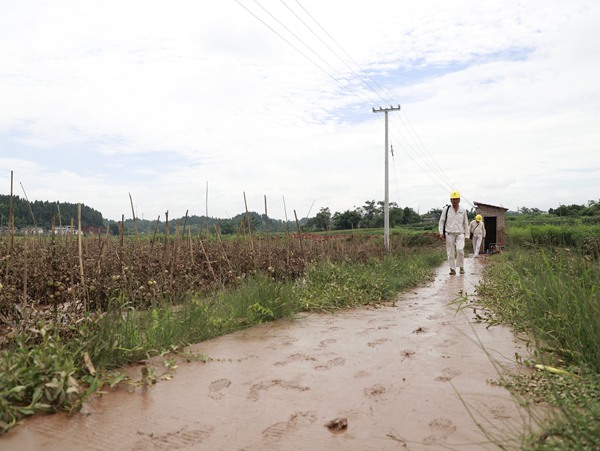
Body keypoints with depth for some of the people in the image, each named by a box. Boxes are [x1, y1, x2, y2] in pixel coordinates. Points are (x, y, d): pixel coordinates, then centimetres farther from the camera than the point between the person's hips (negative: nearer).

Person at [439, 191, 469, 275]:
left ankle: (461, 266, -2)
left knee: (460, 249, -19)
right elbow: (441, 221, 3)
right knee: (450, 253, 0)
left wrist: (466, 235, 11)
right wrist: (441, 233, -4)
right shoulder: (446, 209, 0)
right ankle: (452, 269, 10)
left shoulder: (463, 210, 6)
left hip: (460, 234, 0)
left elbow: (465, 223, 14)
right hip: (449, 234, 0)